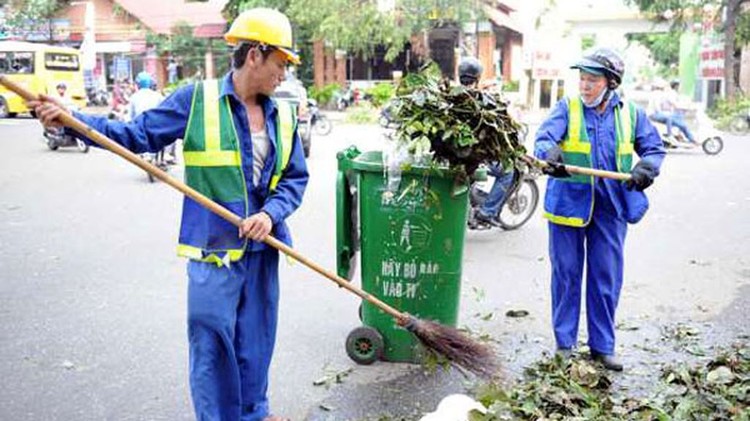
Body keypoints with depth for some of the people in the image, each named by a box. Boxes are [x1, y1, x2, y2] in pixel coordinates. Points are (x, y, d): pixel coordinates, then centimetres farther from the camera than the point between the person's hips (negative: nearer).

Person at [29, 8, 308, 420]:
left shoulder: (283, 116, 6)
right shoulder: (196, 99, -5)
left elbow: (295, 178, 8)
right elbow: (137, 135, -4)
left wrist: (271, 213, -11)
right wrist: (72, 119, -15)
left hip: (262, 246, 4)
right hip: (213, 245, -4)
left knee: (256, 338, 15)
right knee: (212, 342, 2)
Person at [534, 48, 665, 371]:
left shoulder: (630, 114, 6)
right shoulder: (567, 108, 0)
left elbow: (655, 149, 12)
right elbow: (544, 138, -14)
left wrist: (646, 168, -10)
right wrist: (549, 154, -37)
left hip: (611, 207, 2)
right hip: (568, 202, -2)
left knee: (607, 278, 7)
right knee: (566, 274, 5)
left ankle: (602, 347, 20)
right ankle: (564, 344, 18)